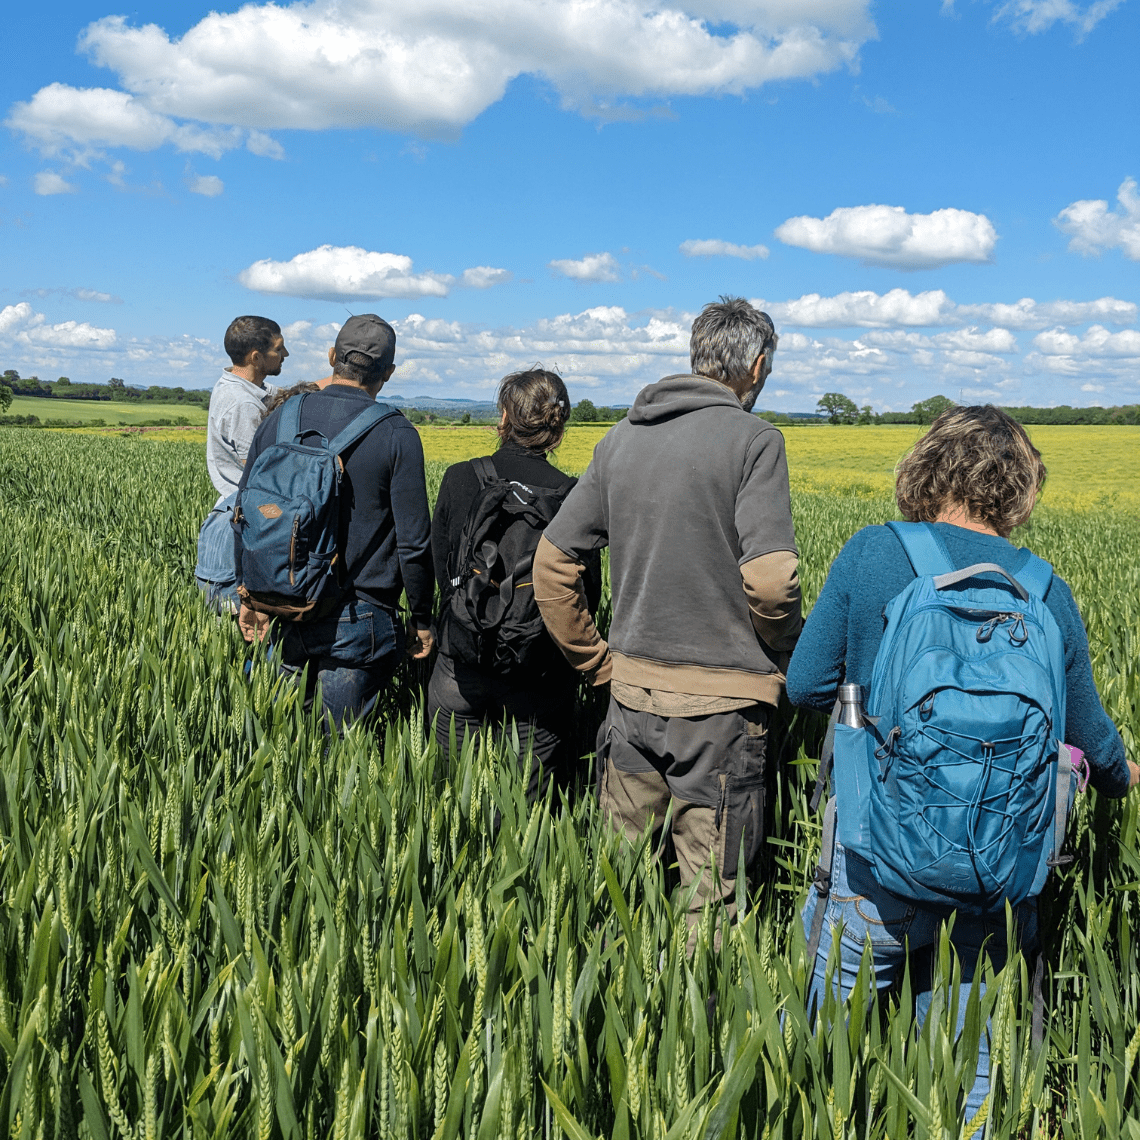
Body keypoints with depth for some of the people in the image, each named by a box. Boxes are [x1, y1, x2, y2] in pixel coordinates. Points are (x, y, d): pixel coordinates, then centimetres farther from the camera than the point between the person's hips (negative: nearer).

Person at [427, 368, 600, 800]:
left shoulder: (459, 479, -5)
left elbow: (441, 572, 2)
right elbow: (589, 596, -2)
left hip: (461, 670, 1)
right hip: (538, 674, -1)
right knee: (529, 805, 9)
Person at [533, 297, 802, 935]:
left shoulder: (624, 437, 9)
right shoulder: (753, 440, -9)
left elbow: (552, 565, 9)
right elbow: (770, 579, -19)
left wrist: (596, 662, 15)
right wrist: (789, 657, 0)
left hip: (631, 689, 5)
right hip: (720, 703, -5)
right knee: (710, 897, 4)